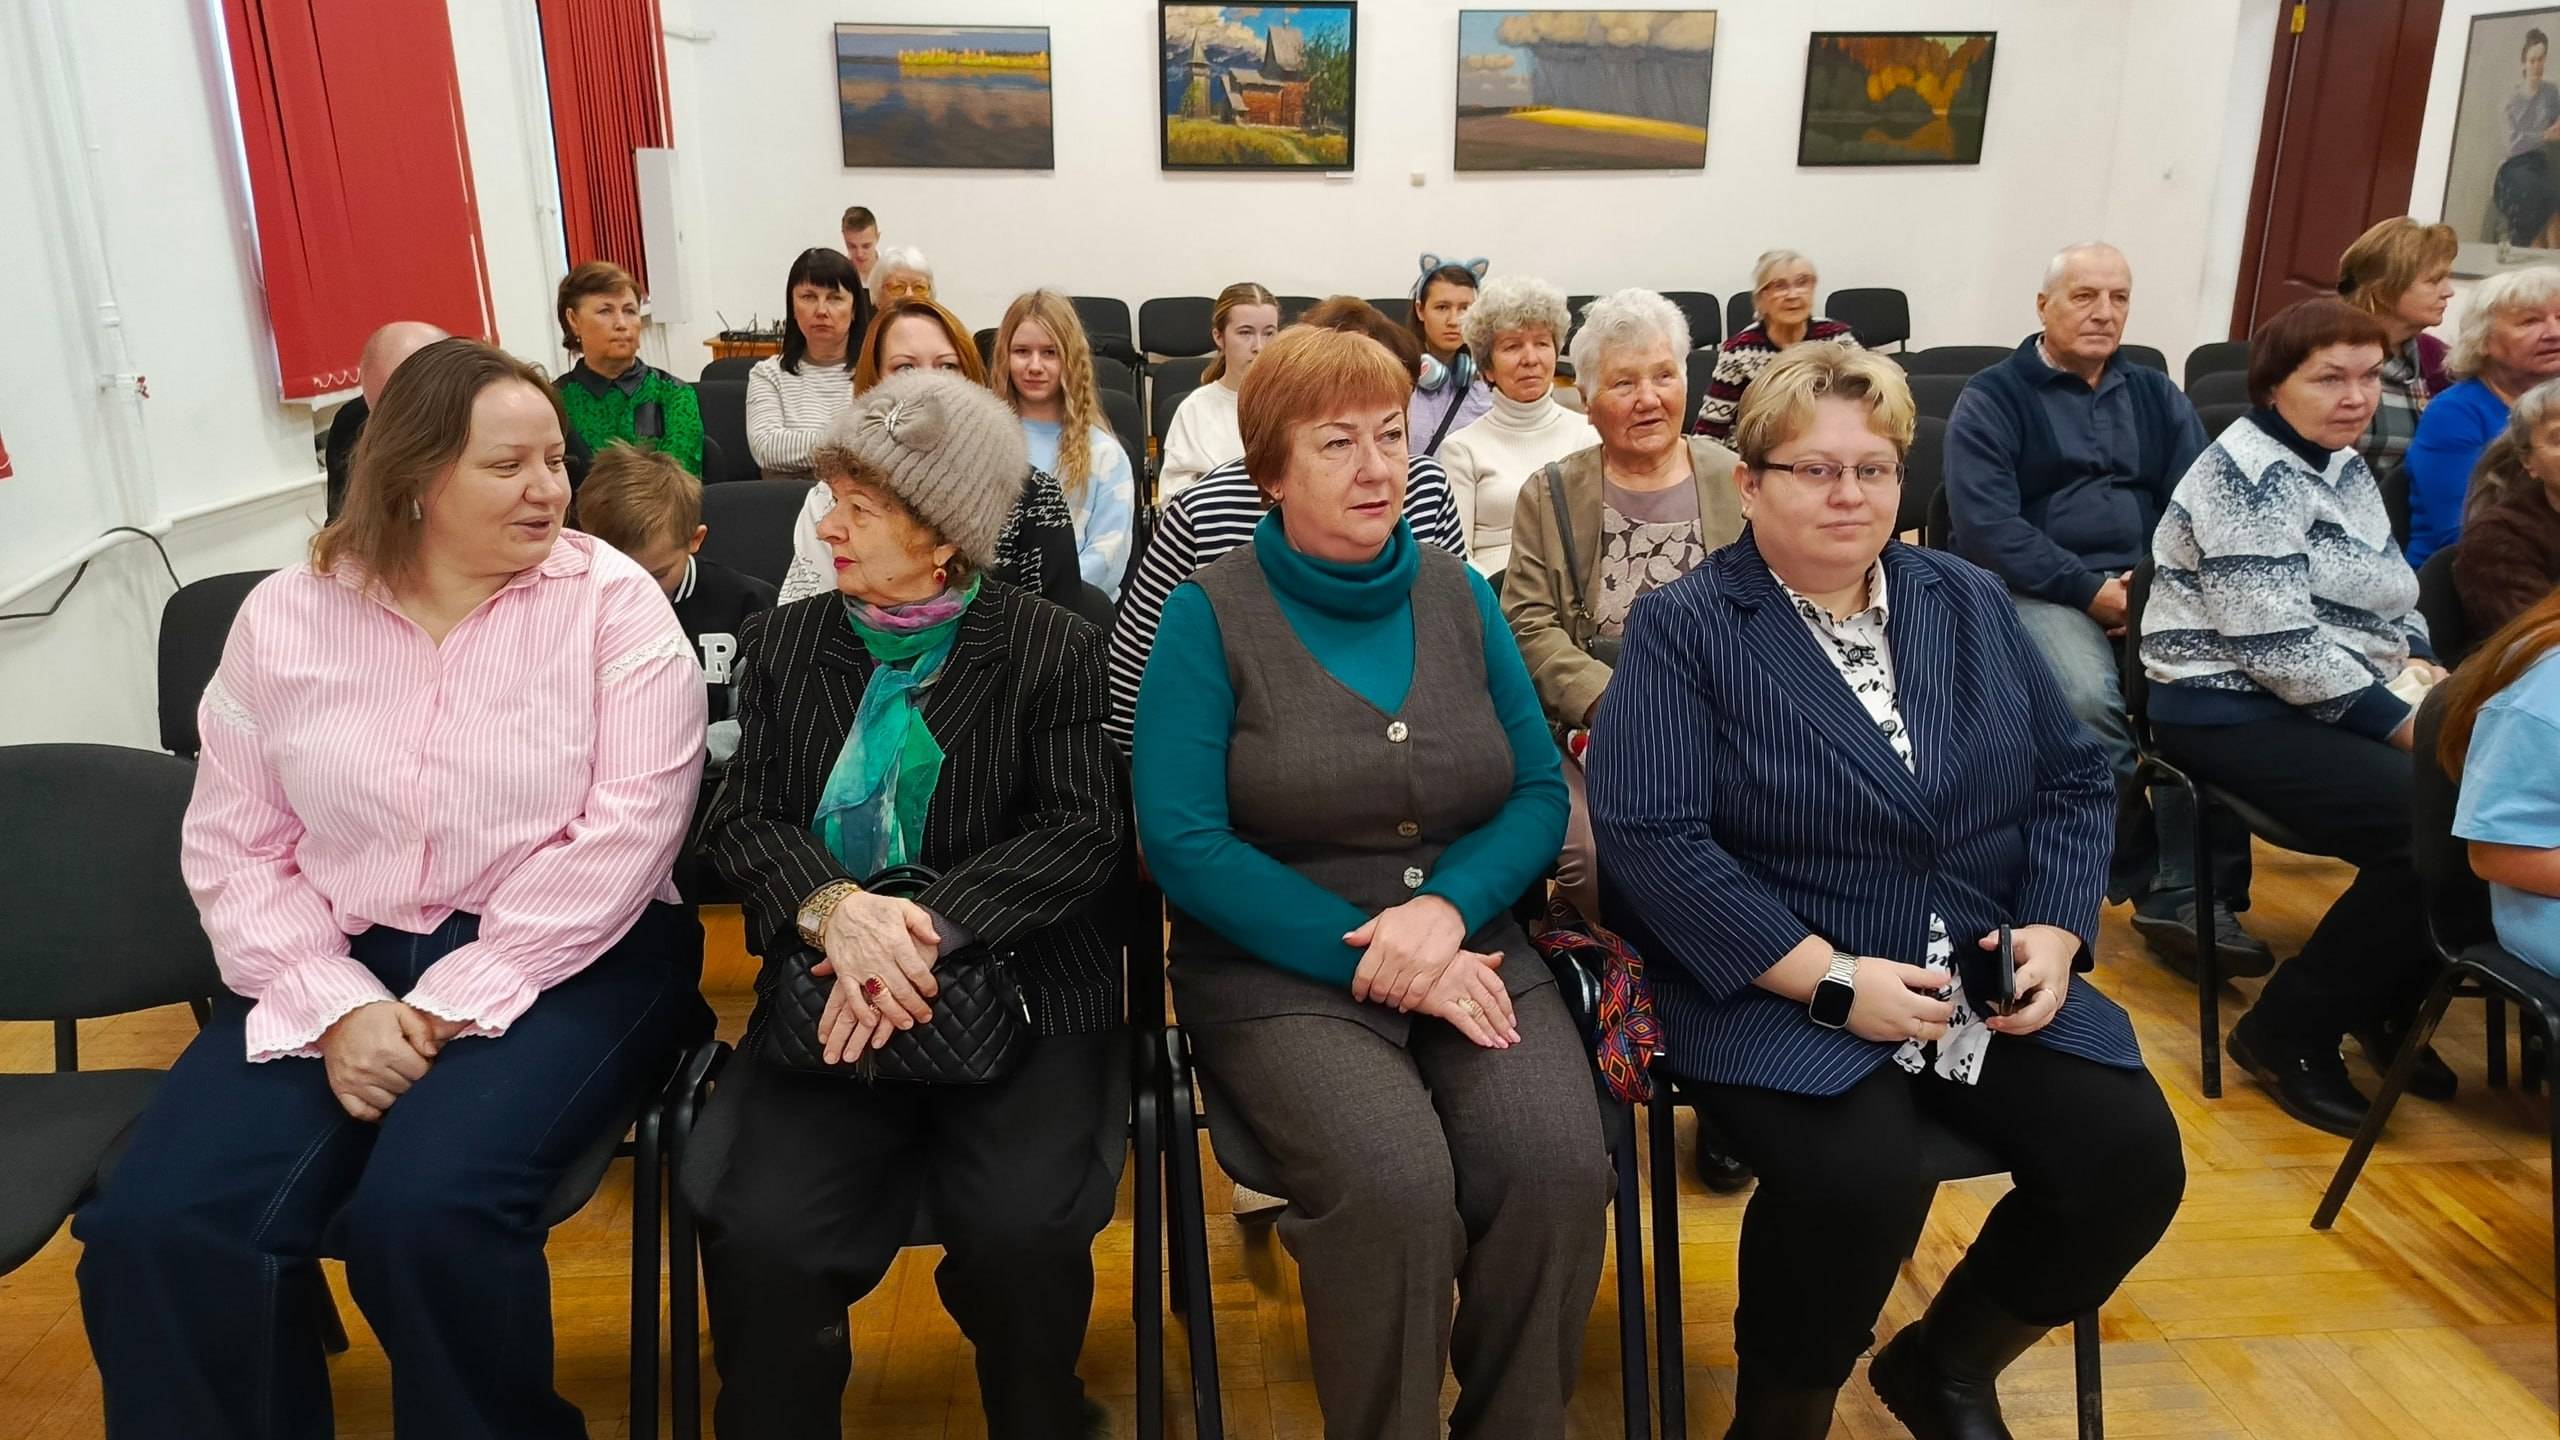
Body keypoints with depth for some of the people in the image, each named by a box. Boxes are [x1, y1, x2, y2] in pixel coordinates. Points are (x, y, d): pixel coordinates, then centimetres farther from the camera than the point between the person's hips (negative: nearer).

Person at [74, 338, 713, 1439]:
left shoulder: (611, 602, -4)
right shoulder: (284, 616, 5)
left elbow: (626, 830, -13)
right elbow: (231, 846, 4)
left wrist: (450, 1005, -16)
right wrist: (334, 1006, -13)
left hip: (560, 963, -3)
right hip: (335, 964, 4)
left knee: (421, 1211, -28)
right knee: (156, 1227, -17)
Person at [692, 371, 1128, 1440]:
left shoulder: (1050, 647, 2)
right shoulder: (787, 643, 12)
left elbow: (1086, 828, -8)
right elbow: (743, 817, 4)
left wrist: (930, 929, -22)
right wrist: (833, 909, -19)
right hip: (830, 994, 2)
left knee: (1022, 1227, -25)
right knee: (759, 1232, -23)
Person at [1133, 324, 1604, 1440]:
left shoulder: (1459, 597, 10)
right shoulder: (1209, 616, -2)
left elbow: (1541, 793, 7)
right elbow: (1184, 843, -9)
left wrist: (1446, 908, -13)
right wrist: (1369, 956, -15)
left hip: (1469, 946, 3)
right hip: (1279, 972, -3)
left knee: (1556, 1165, -24)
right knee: (1395, 1182, -30)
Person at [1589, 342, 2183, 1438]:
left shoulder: (1970, 602, 12)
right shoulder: (1683, 629, -5)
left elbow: (2073, 780, 14)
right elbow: (1648, 837, -16)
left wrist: (2053, 931, -5)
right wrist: (1833, 979, -20)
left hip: (1988, 977, 6)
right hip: (1780, 995, -5)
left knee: (2133, 1161, -12)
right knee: (1860, 1184, -30)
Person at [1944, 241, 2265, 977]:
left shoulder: (2158, 397, 20)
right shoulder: (1991, 399, 4)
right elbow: (1986, 527, -9)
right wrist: (2094, 592, -15)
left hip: (2155, 587, 4)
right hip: (2037, 590, -4)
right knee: (2089, 698, -33)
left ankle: (2194, 895, -20)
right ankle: (2141, 881, -12)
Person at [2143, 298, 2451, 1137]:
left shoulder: (2345, 467, 15)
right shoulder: (2246, 473, -14)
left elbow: (2392, 596, 21)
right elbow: (2278, 645, -21)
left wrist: (2415, 662, 1)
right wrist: (2399, 718, -18)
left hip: (2344, 705, 9)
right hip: (2234, 711, -9)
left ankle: (2392, 999, 9)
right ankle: (2288, 1033, -8)